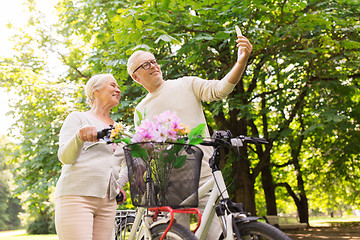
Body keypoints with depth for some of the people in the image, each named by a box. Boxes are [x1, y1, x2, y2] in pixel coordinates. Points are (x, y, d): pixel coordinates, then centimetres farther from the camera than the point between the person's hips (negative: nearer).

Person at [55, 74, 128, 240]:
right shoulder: (78, 118, 6)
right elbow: (65, 157, -7)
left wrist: (119, 184, 12)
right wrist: (79, 136, -26)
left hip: (108, 201, 6)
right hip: (75, 196, -5)